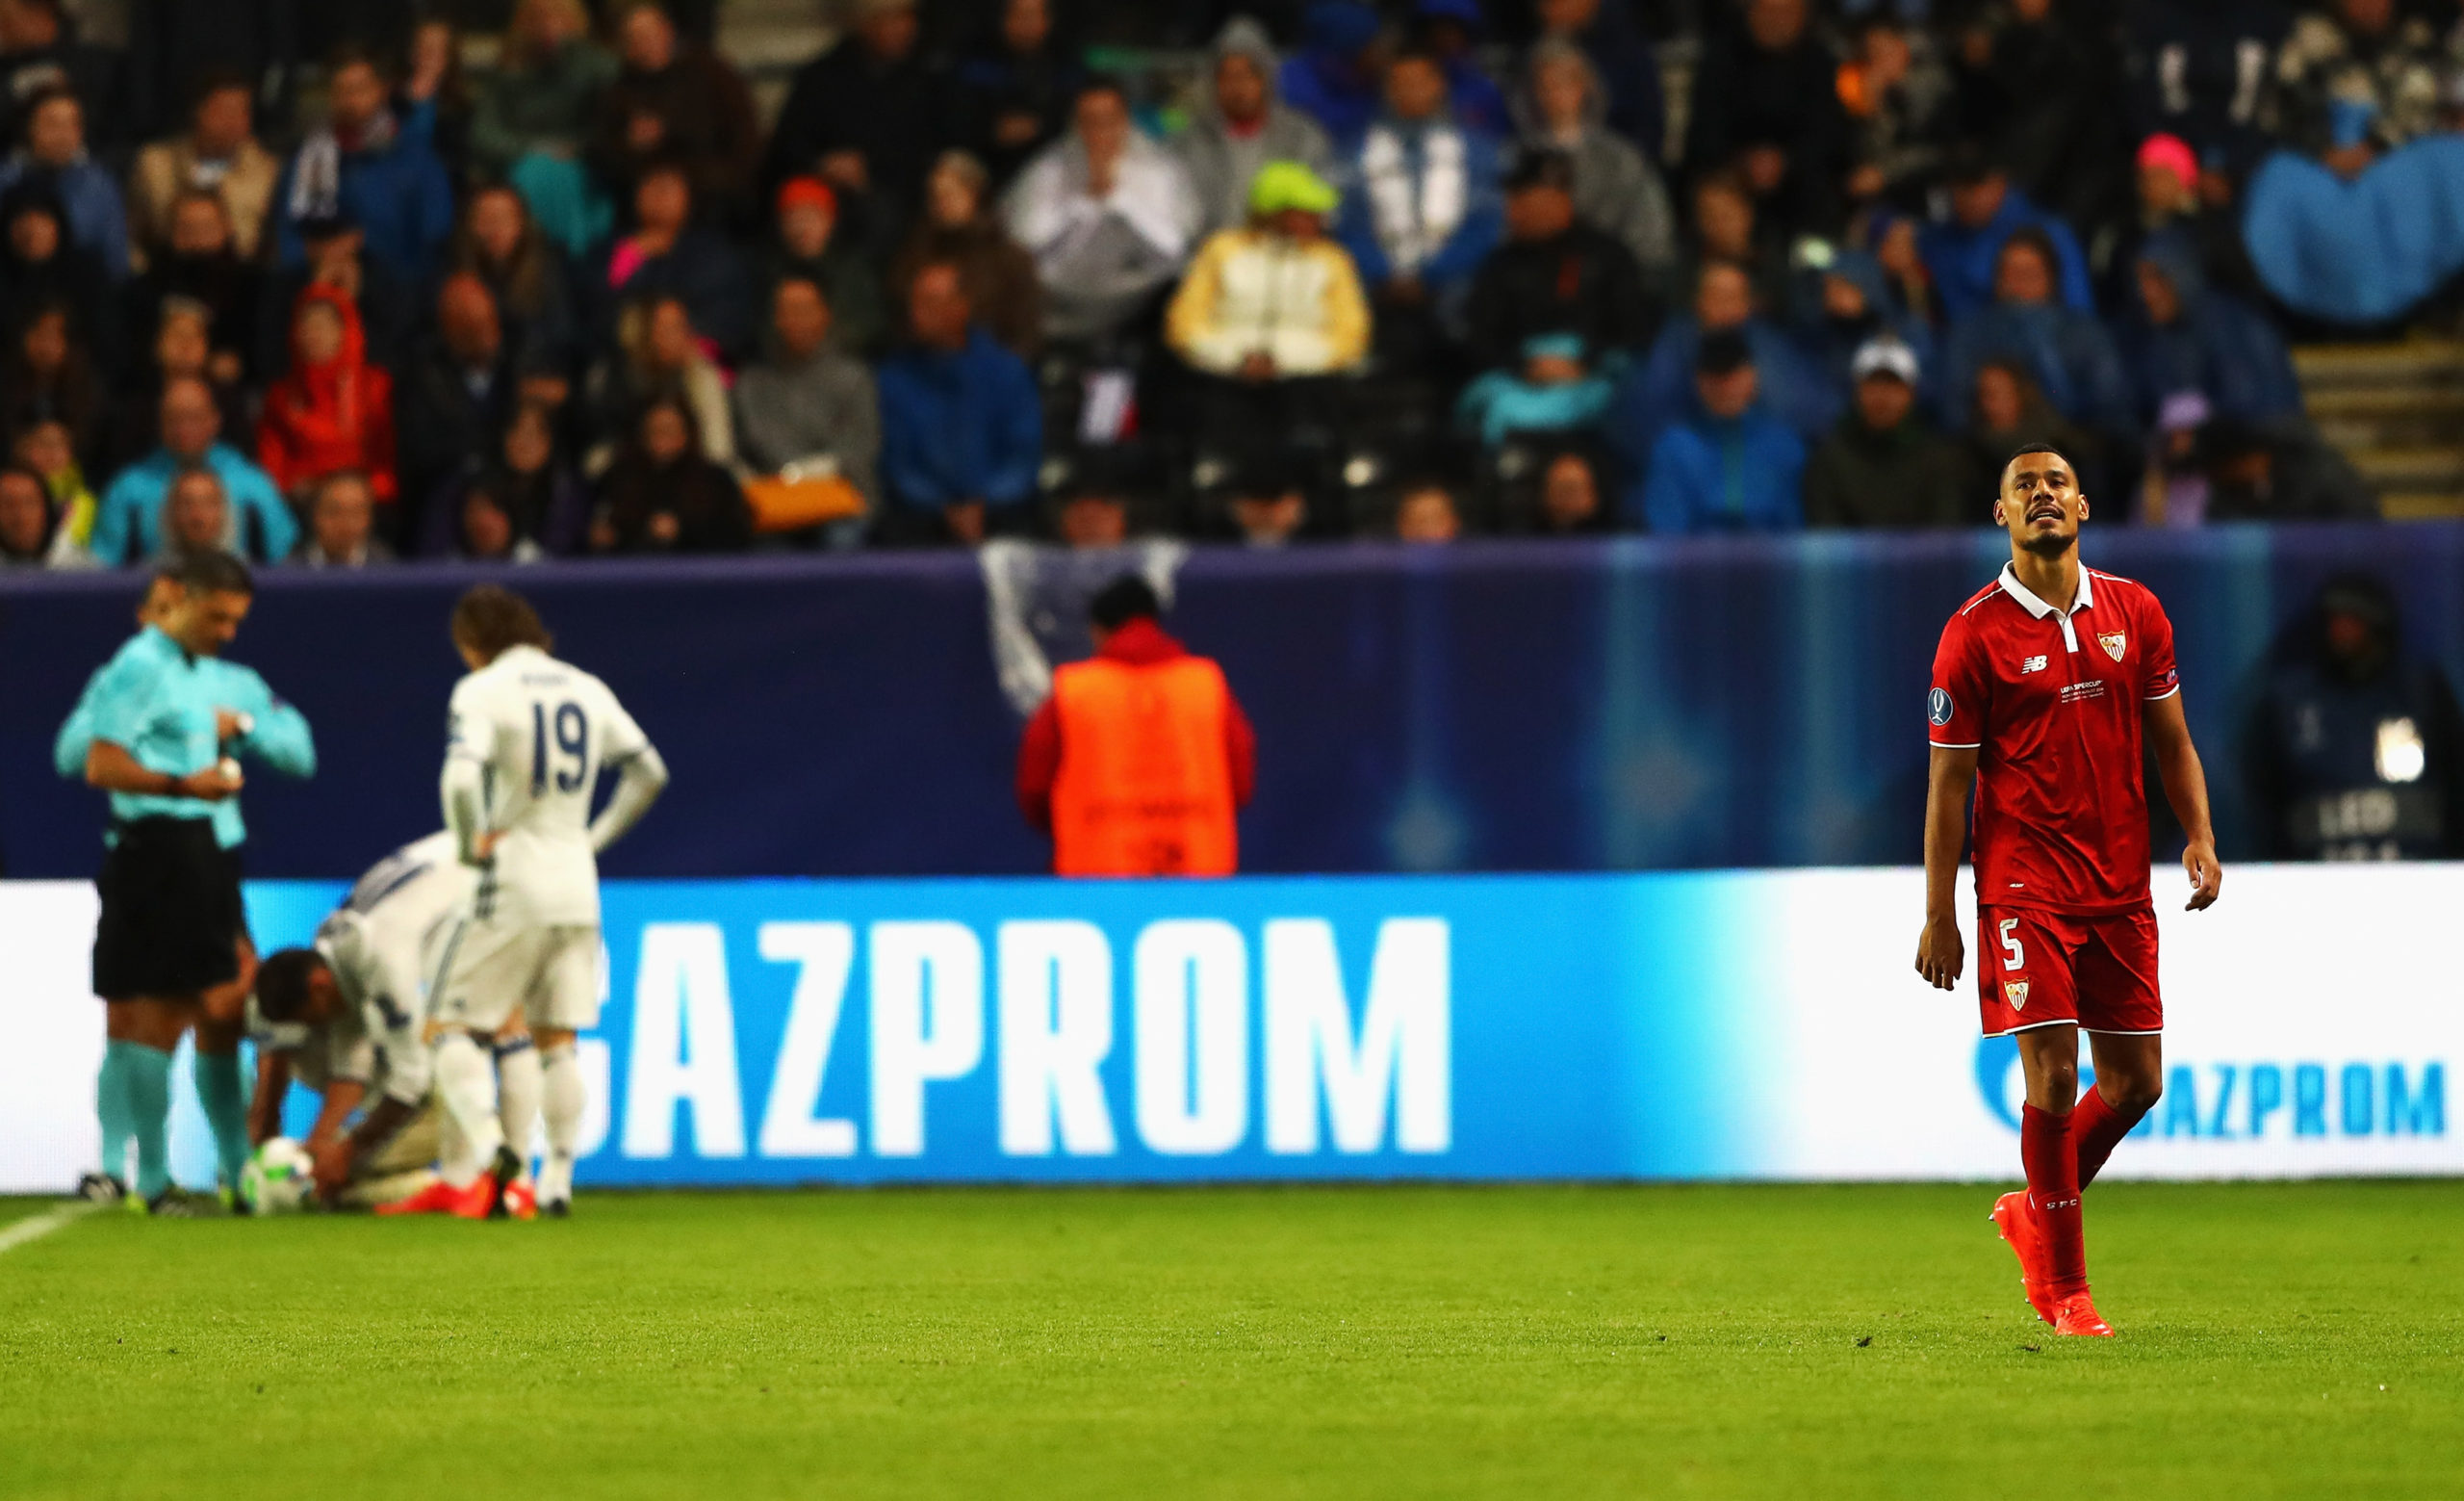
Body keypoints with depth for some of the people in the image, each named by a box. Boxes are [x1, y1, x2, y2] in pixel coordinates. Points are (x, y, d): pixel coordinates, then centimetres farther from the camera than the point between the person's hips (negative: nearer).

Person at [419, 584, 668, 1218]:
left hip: (513, 885, -6)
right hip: (578, 887, 6)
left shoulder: (482, 690, -8)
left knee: (456, 1027, 0)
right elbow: (649, 772, 17)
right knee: (557, 1038, 11)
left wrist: (471, 845, -8)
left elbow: (461, 778, -23)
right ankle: (558, 1180, 5)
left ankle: (487, 1143, -23)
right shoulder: (587, 690, 11)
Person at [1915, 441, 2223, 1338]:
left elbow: (2171, 740, 15)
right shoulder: (1974, 633, -5)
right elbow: (1949, 782, -3)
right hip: (2025, 885, -5)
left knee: (2136, 1081, 5)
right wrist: (1938, 917, -4)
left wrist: (2199, 837, -1)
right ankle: (2061, 1285, 2)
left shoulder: (2135, 614, 8)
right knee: (2053, 1075, -10)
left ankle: (2032, 1213, 29)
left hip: (2121, 886, 5)